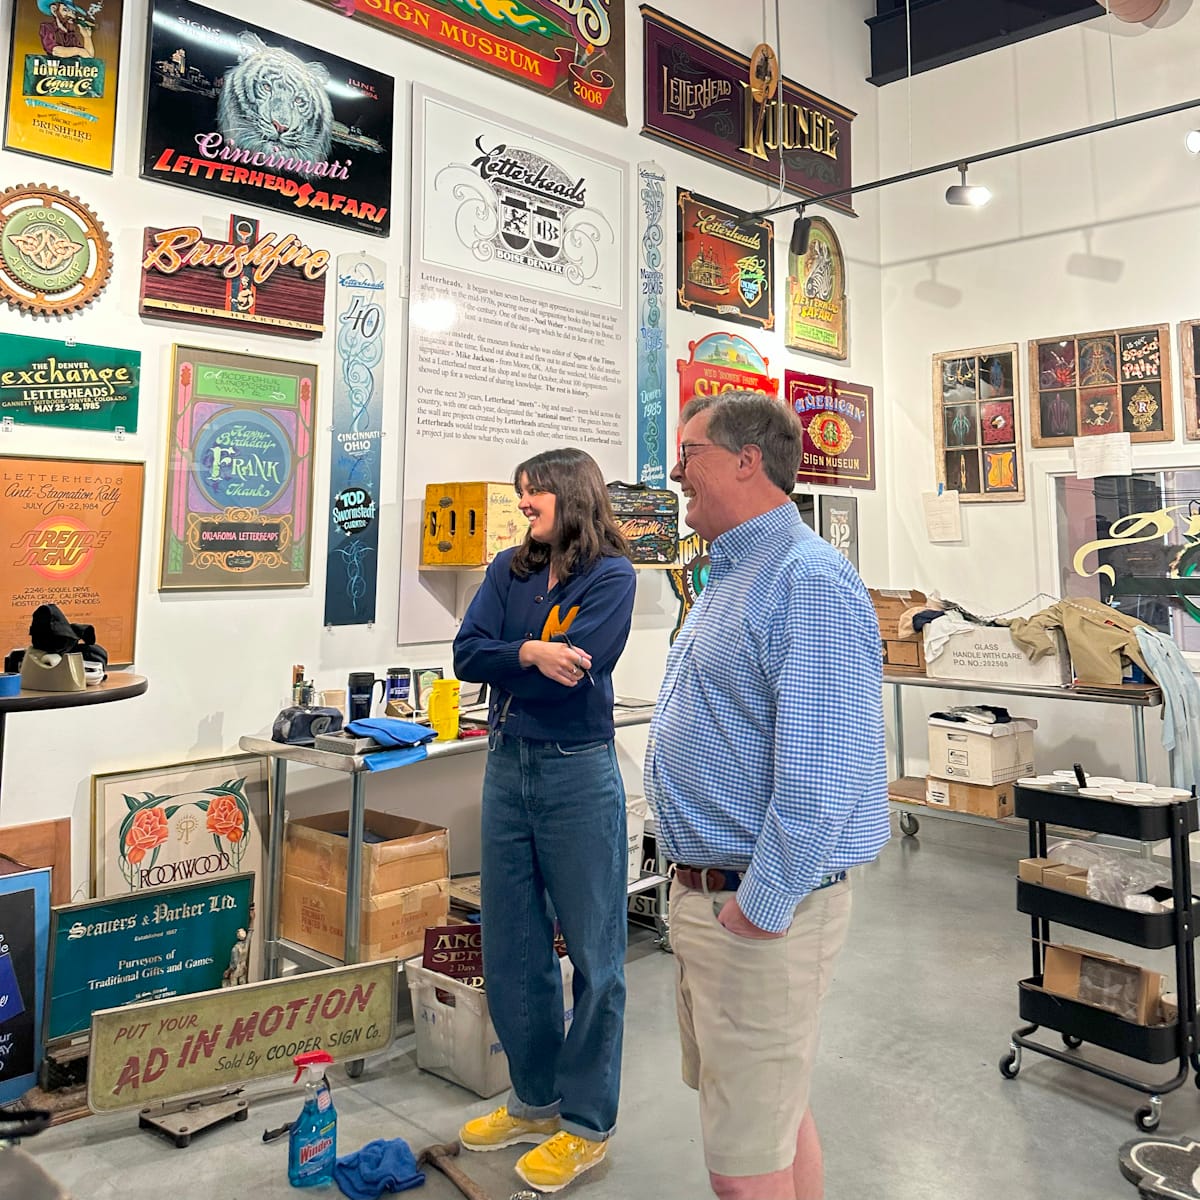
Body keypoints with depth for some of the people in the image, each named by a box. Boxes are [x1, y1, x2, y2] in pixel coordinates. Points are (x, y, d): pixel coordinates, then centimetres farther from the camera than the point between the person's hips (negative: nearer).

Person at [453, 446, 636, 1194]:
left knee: (592, 952, 6)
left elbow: (575, 671, -19)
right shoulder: (510, 571, 8)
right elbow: (467, 655, -2)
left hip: (577, 773, -6)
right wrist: (531, 653, -17)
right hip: (508, 767, 6)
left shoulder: (611, 574, -7)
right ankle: (535, 1101, 34)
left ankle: (587, 1126, 22)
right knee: (511, 947, 15)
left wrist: (504, 662, -9)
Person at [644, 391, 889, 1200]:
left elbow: (823, 780, -28)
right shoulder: (728, 577, 12)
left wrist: (760, 910, -21)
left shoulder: (809, 582, -21)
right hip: (704, 889, 10)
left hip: (761, 910, -10)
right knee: (776, 1107, 25)